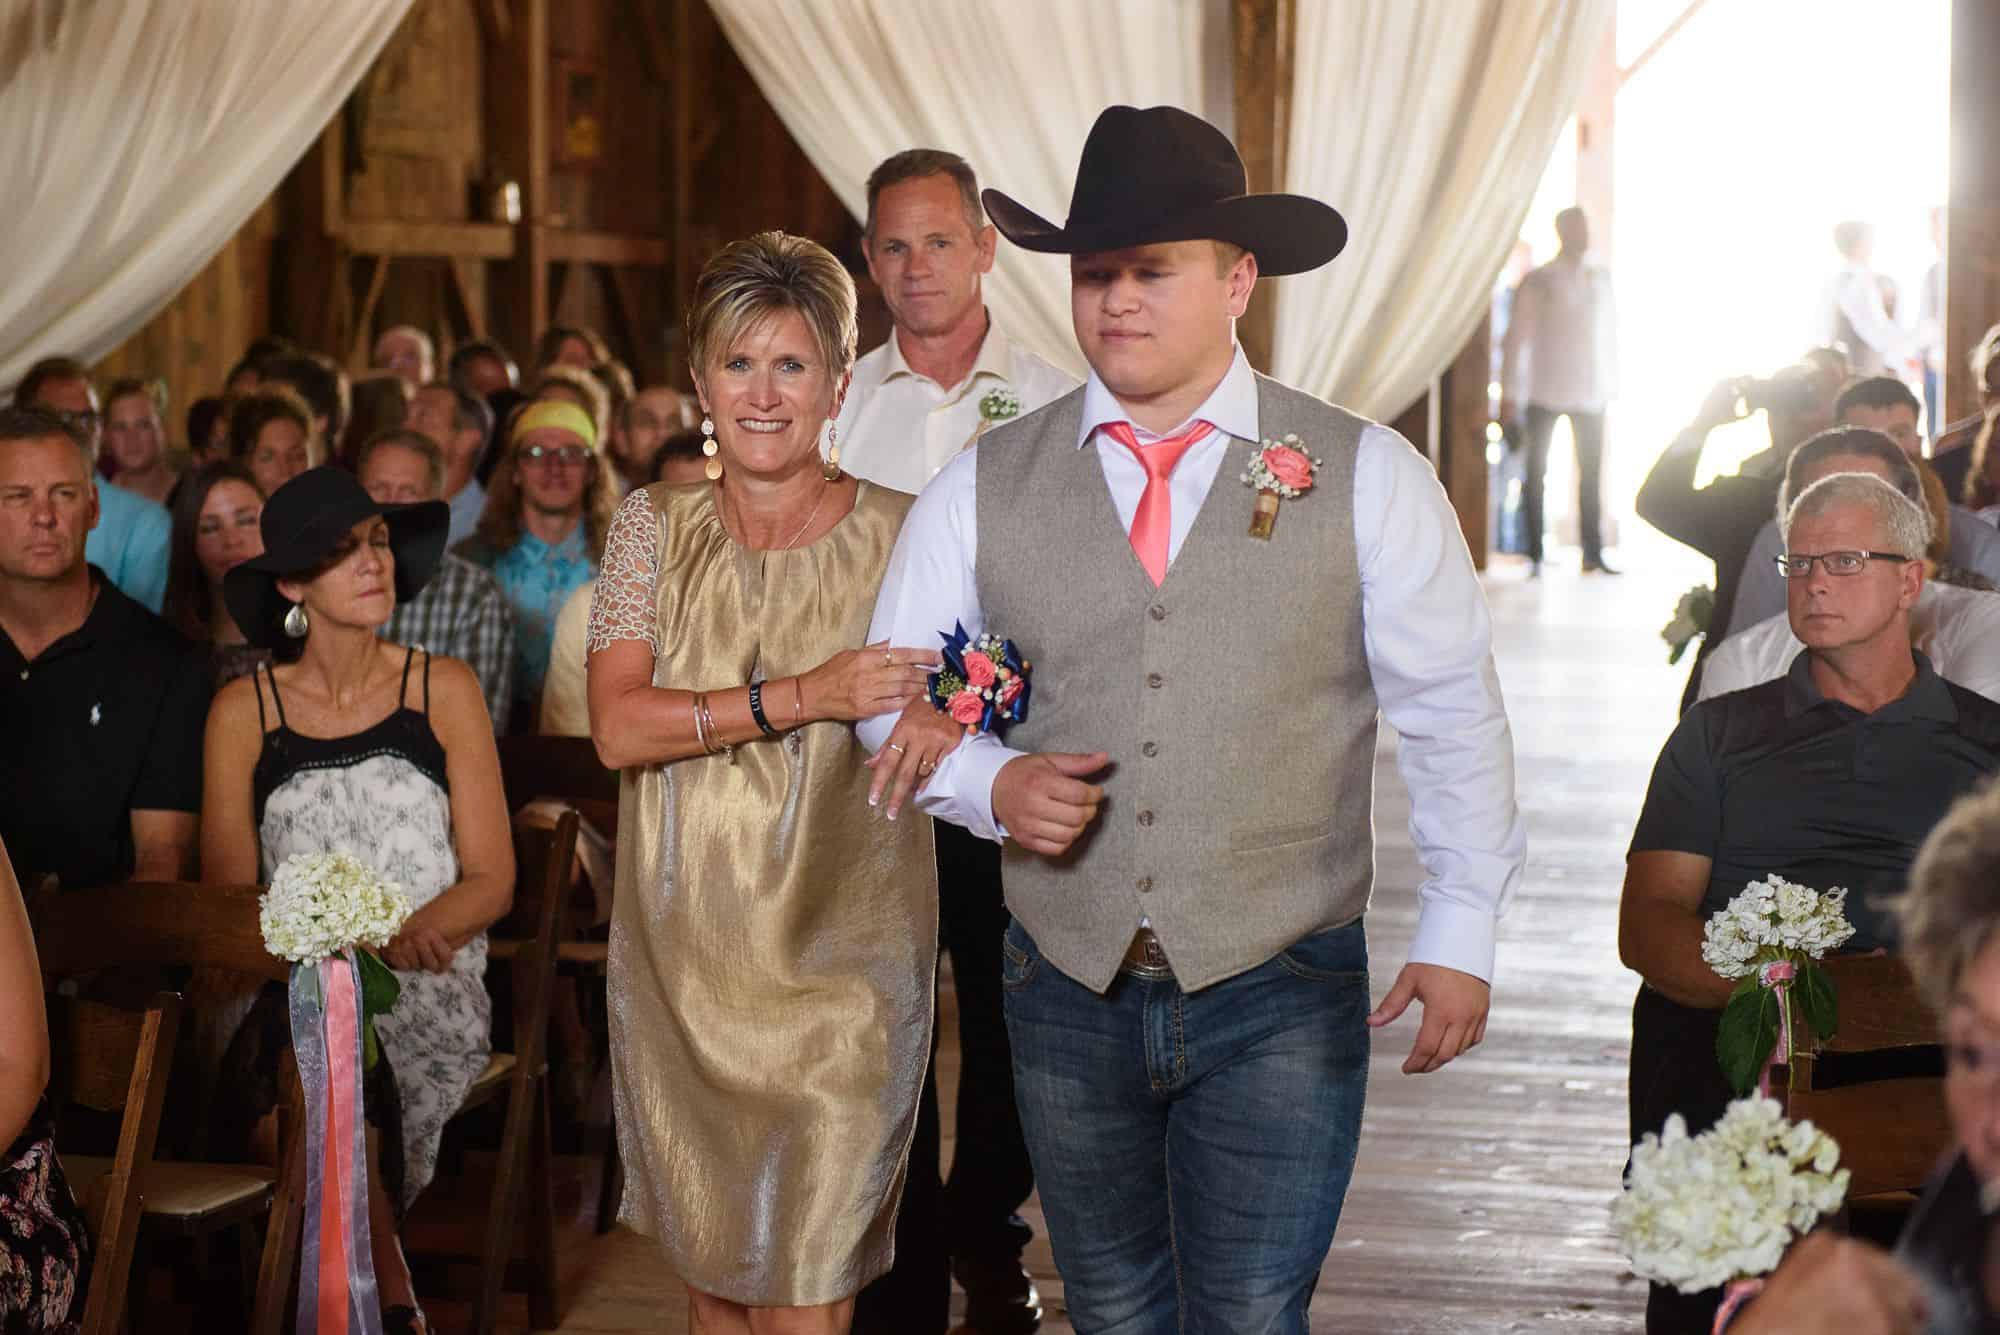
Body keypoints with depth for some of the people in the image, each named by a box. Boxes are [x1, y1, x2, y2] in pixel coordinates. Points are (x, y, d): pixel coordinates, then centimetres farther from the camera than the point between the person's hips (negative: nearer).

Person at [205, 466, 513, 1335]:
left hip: (428, 984, -1)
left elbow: (492, 879, 5)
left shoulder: (444, 690, 8)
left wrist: (416, 931, -17)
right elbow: (229, 895, 3)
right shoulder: (243, 712, 9)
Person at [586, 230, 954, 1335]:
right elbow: (618, 727, -8)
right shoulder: (654, 526, 5)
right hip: (679, 957, 3)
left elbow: (946, 722, 5)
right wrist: (803, 697, -19)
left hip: (837, 969, -3)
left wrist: (936, 731, -19)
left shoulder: (898, 531, -1)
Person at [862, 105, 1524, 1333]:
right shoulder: (984, 486, 3)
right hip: (1070, 993, 3)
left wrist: (1460, 935, -2)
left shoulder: (1367, 479, -3)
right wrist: (988, 782, -11)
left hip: (1283, 999, -3)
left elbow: (1453, 715, 0)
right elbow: (892, 691, 9)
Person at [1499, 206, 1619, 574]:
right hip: (1545, 392, -3)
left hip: (1590, 394, 3)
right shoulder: (1538, 281, -3)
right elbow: (1515, 337, -3)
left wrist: (1613, 384, 10)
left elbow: (1610, 331, 14)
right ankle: (1534, 555, 6)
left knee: (1592, 474, 1)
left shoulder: (1602, 278, 9)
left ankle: (1593, 554, 6)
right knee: (1536, 473, 2)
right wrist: (1509, 393, -8)